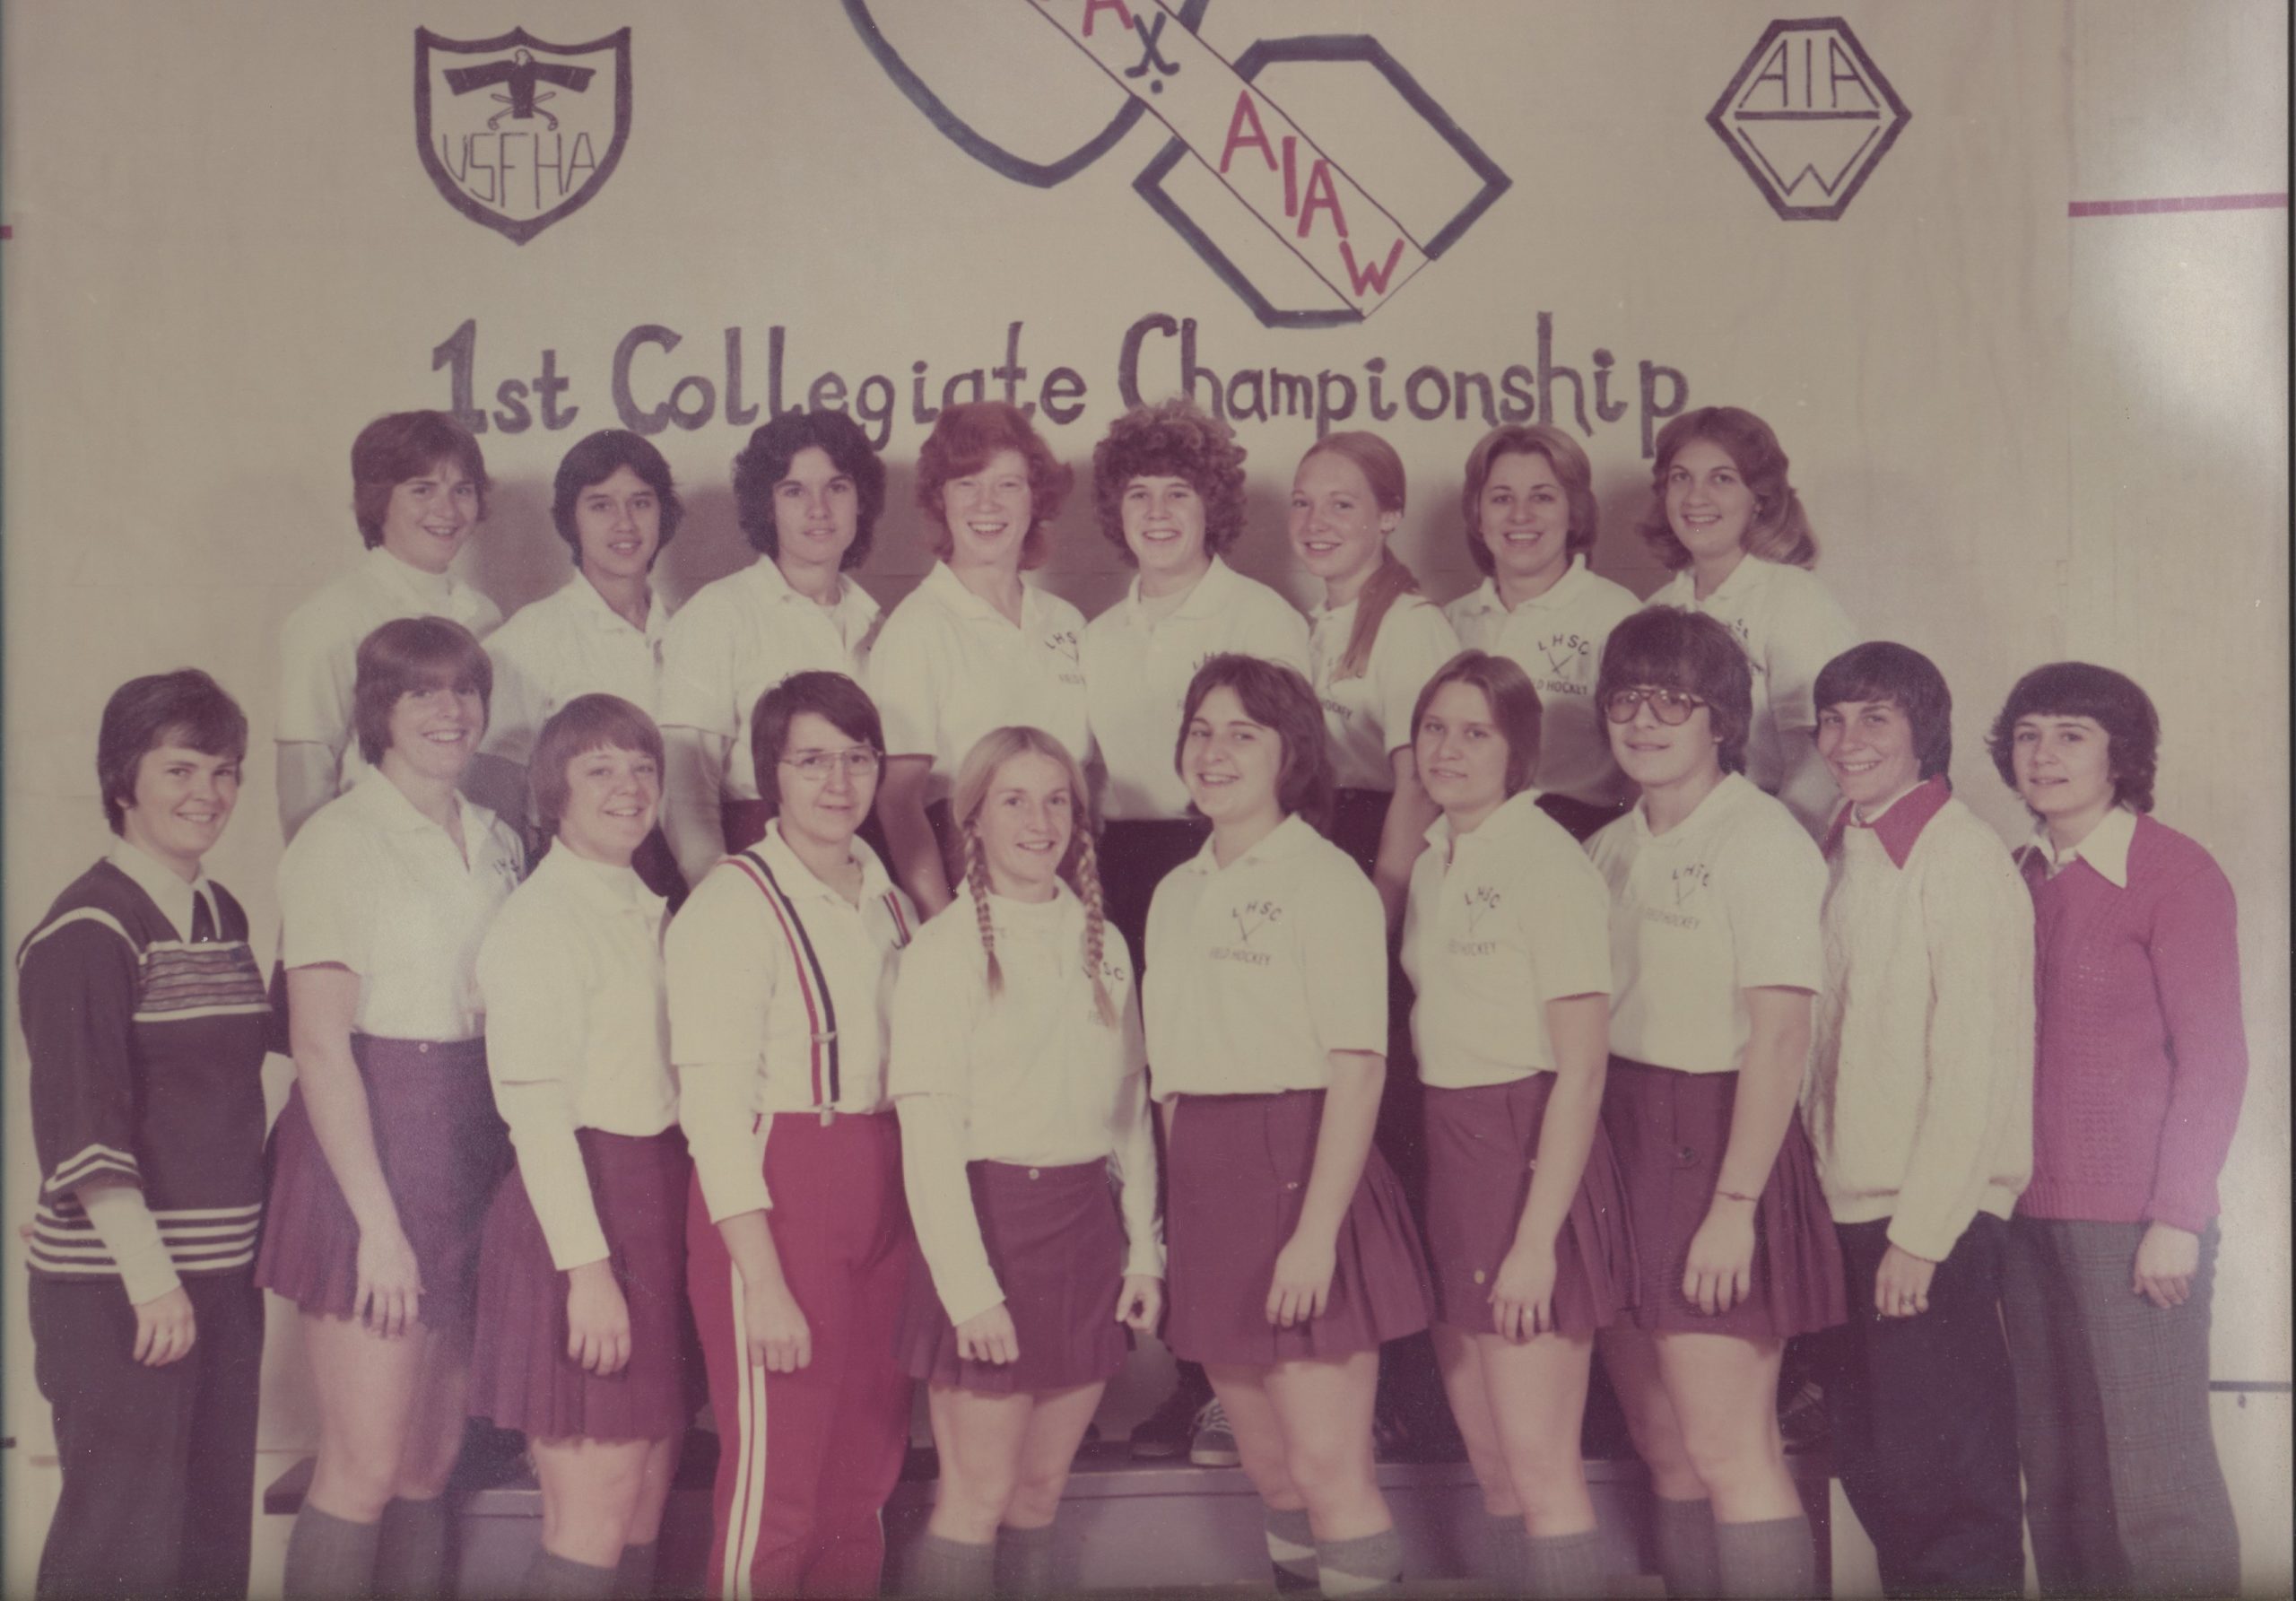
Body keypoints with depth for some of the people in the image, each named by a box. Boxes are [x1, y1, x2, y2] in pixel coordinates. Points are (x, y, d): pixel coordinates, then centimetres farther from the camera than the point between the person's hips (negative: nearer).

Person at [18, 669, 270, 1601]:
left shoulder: (224, 917, 12)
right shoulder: (87, 930, -11)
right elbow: (81, 1129, -16)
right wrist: (150, 1275, -20)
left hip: (224, 1270, 7)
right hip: (115, 1284, -7)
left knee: (217, 1524, 11)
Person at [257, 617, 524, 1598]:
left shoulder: (497, 844, 12)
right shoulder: (338, 842, -7)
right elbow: (320, 1047, -12)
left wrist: (514, 1175, 6)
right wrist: (378, 1219, -16)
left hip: (474, 1151, 6)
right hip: (368, 1151, -6)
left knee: (434, 1460, 10)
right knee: (366, 1468, -5)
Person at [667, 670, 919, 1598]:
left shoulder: (890, 904, 13)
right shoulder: (735, 901, -6)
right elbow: (712, 1102, -12)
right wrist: (764, 1281, -16)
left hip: (884, 1196, 6)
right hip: (778, 1193, -6)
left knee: (864, 1485, 10)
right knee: (774, 1485, -3)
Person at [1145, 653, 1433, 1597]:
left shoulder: (1324, 880, -6)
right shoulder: (1177, 895, 15)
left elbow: (1358, 1068, -13)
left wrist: (1315, 1231, -19)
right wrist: (1175, 1217, 7)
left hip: (1299, 1171, -6)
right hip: (1205, 1189, 6)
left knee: (1330, 1471, -6)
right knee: (1270, 1471, 10)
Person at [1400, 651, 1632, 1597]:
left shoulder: (1548, 862, -11)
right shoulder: (1431, 866, 12)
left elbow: (1582, 1069, -15)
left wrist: (1536, 1238, -18)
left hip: (1532, 1154, -8)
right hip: (1445, 1154, 8)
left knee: (1538, 1464, -7)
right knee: (1490, 1465, 11)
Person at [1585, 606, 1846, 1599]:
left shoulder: (1760, 838, -9)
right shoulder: (1610, 849, 14)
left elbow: (1779, 1034, -15)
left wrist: (1735, 1201, -20)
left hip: (1714, 1138, -7)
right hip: (1614, 1136, 7)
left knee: (1729, 1450, -8)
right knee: (1662, 1444, 10)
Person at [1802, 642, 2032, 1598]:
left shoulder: (1960, 857, -11)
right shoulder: (1840, 857, 13)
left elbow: (1974, 1062, -16)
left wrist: (1921, 1232, -17)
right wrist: (1816, 1181, 7)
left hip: (1935, 1218, -8)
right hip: (1849, 1206, 8)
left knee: (1939, 1463, -2)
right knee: (1868, 1460, 13)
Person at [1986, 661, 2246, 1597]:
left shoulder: (2174, 872, -4)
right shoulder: (2020, 878, 12)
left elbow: (2212, 1057, -8)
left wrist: (2176, 1219, -13)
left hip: (2133, 1221, -6)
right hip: (2029, 1211, 6)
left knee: (2155, 1478, -5)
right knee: (2056, 1475, 8)